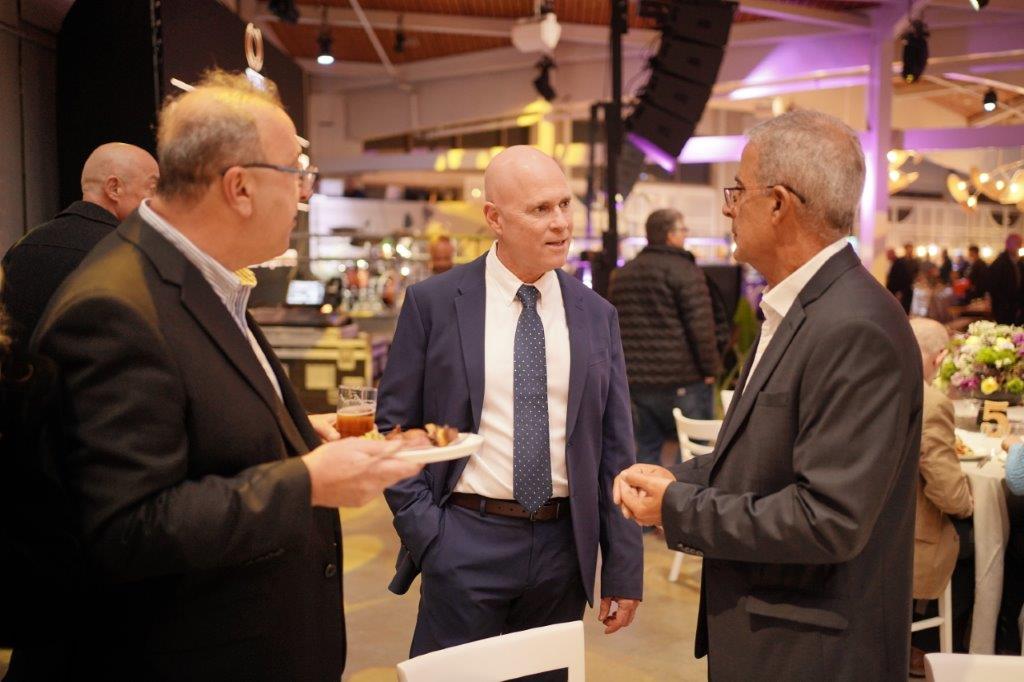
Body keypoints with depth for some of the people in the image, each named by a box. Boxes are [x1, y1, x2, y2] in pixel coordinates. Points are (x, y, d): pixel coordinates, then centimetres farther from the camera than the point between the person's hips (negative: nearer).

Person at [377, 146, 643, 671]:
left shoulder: (596, 315, 3)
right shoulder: (433, 303, -4)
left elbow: (614, 448, 4)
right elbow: (394, 425, -1)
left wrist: (623, 568, 3)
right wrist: (423, 529, -8)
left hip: (563, 546, 3)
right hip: (464, 543, -2)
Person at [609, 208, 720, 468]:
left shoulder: (622, 274, 14)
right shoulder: (683, 270, -8)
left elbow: (613, 327, 19)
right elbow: (701, 325, -14)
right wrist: (710, 369, -6)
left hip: (636, 381, 7)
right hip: (682, 379, -6)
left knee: (646, 447, 13)